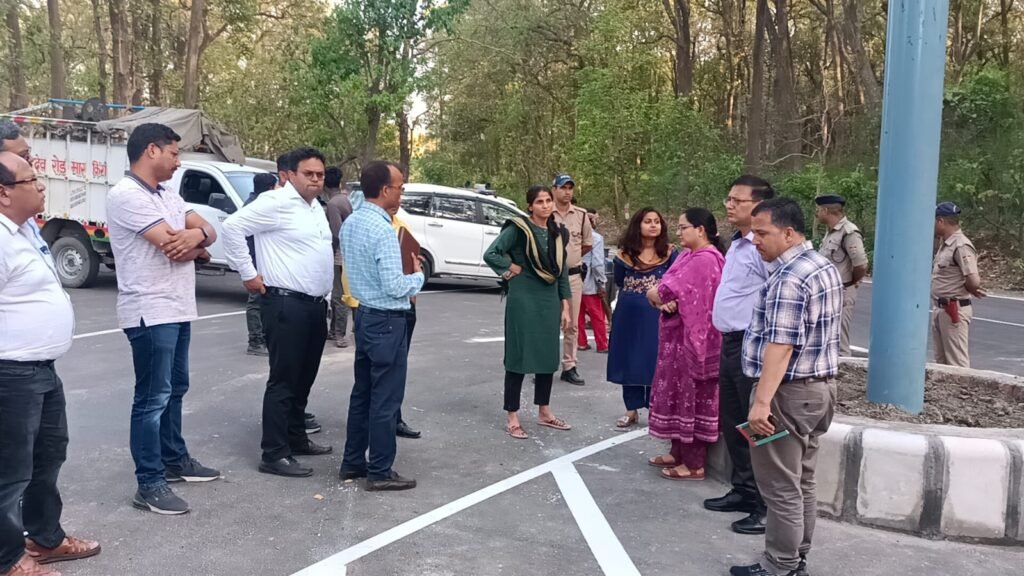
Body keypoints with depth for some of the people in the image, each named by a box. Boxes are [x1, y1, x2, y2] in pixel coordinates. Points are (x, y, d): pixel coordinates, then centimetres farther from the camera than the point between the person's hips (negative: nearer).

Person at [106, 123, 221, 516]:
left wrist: (196, 235, -15)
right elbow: (171, 244, -21)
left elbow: (209, 232, 9)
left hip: (178, 309, 9)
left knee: (175, 390, 19)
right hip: (150, 313, -9)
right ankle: (149, 484, 2)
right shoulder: (125, 196, -15)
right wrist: (198, 247, 0)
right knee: (153, 398, -5)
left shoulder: (168, 196, 15)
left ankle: (175, 460, 33)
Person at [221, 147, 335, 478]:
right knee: (283, 380, -5)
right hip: (286, 304, -9)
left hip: (316, 304, 9)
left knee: (304, 378, 16)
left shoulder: (316, 208, 15)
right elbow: (233, 227, -18)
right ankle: (274, 454, 1)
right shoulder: (277, 202, -12)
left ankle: (296, 438, 29)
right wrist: (248, 273, -15)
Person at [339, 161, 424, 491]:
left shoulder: (350, 223, 7)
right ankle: (380, 472, 9)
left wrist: (401, 263, 11)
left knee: (363, 392, 17)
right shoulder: (382, 229, -21)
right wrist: (418, 275, -5)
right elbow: (394, 287, -23)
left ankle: (353, 462, 26)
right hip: (387, 321, -9)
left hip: (365, 314, 9)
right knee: (385, 399, 1)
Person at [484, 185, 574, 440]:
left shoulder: (558, 233, 9)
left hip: (549, 301, 6)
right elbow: (490, 254, -15)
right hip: (523, 300, -6)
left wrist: (565, 306, 11)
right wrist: (512, 268, -8)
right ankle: (512, 418, 7)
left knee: (548, 356, 12)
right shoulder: (518, 229, -9)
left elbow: (562, 271, 13)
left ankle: (544, 412, 26)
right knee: (519, 357, -1)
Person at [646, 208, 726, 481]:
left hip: (693, 337, -10)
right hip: (678, 335, 10)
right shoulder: (688, 256, 14)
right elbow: (665, 291, 6)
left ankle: (695, 464, 7)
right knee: (678, 393, 15)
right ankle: (679, 452, 27)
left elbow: (669, 291, -21)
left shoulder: (705, 259, -18)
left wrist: (655, 294, -1)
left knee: (692, 397, -2)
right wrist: (663, 302, -16)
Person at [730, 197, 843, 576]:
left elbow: (780, 346, -26)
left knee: (781, 488, 0)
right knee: (803, 483, 16)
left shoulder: (789, 278, -20)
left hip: (789, 392, -10)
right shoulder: (826, 267, 12)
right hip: (821, 386, 10)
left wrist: (761, 401, -28)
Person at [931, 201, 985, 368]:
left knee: (957, 362, -3)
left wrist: (966, 290, -3)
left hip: (954, 311, -10)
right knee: (941, 360, 17)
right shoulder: (944, 244, 12)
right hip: (939, 309, 10)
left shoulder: (961, 246, -19)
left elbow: (974, 282, -24)